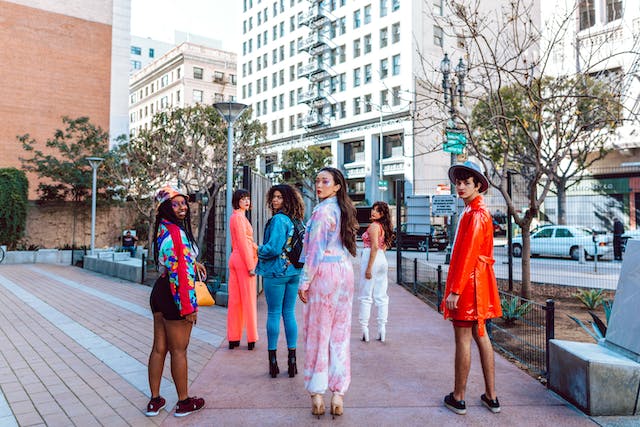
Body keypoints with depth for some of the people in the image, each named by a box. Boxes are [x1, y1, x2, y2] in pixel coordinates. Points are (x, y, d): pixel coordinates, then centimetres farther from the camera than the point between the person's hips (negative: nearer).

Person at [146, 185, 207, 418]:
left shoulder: (164, 229, 9)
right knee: (179, 350, 5)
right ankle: (183, 402, 20)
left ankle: (155, 401, 27)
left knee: (159, 348, 15)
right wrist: (188, 307, -20)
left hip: (160, 292, 9)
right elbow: (178, 273, -23)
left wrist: (192, 262, 34)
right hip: (174, 296, -9)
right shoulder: (175, 232, -21)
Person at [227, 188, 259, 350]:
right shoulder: (240, 216, -12)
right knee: (248, 300, -2)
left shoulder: (235, 216, 17)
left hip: (235, 258, 9)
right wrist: (251, 265, -17)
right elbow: (243, 242, -17)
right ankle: (251, 339, 5)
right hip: (244, 259, -9)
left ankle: (233, 338, 15)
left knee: (235, 299, 9)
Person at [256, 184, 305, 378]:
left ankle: (273, 359, 9)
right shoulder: (296, 221, 8)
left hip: (276, 272, -7)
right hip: (293, 272, 7)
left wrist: (260, 251, 0)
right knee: (289, 313, 11)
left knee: (273, 314, 3)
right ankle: (292, 358, 15)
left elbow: (273, 248, -19)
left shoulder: (278, 219, -14)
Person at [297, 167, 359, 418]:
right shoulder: (345, 210, 11)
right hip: (345, 273, 7)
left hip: (323, 274, -7)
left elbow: (315, 250, -15)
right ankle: (338, 394, 14)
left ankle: (317, 396, 11)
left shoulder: (322, 211, -13)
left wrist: (304, 283, -10)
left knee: (318, 333, 3)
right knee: (340, 334, 9)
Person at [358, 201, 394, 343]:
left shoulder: (374, 225, -11)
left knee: (365, 296, -2)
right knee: (381, 296, 8)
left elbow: (375, 246, -18)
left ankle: (365, 328, -2)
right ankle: (382, 330, 11)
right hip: (383, 260, 9)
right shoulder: (384, 226, 16)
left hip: (372, 259, -8)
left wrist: (369, 267, -19)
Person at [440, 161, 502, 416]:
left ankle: (458, 398, 10)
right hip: (477, 280, 10)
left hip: (468, 281, -10)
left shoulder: (476, 214, -15)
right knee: (480, 336, 13)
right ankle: (491, 396, 22)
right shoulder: (474, 211, 16)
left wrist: (454, 290, -22)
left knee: (463, 339, -1)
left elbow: (468, 254, -21)